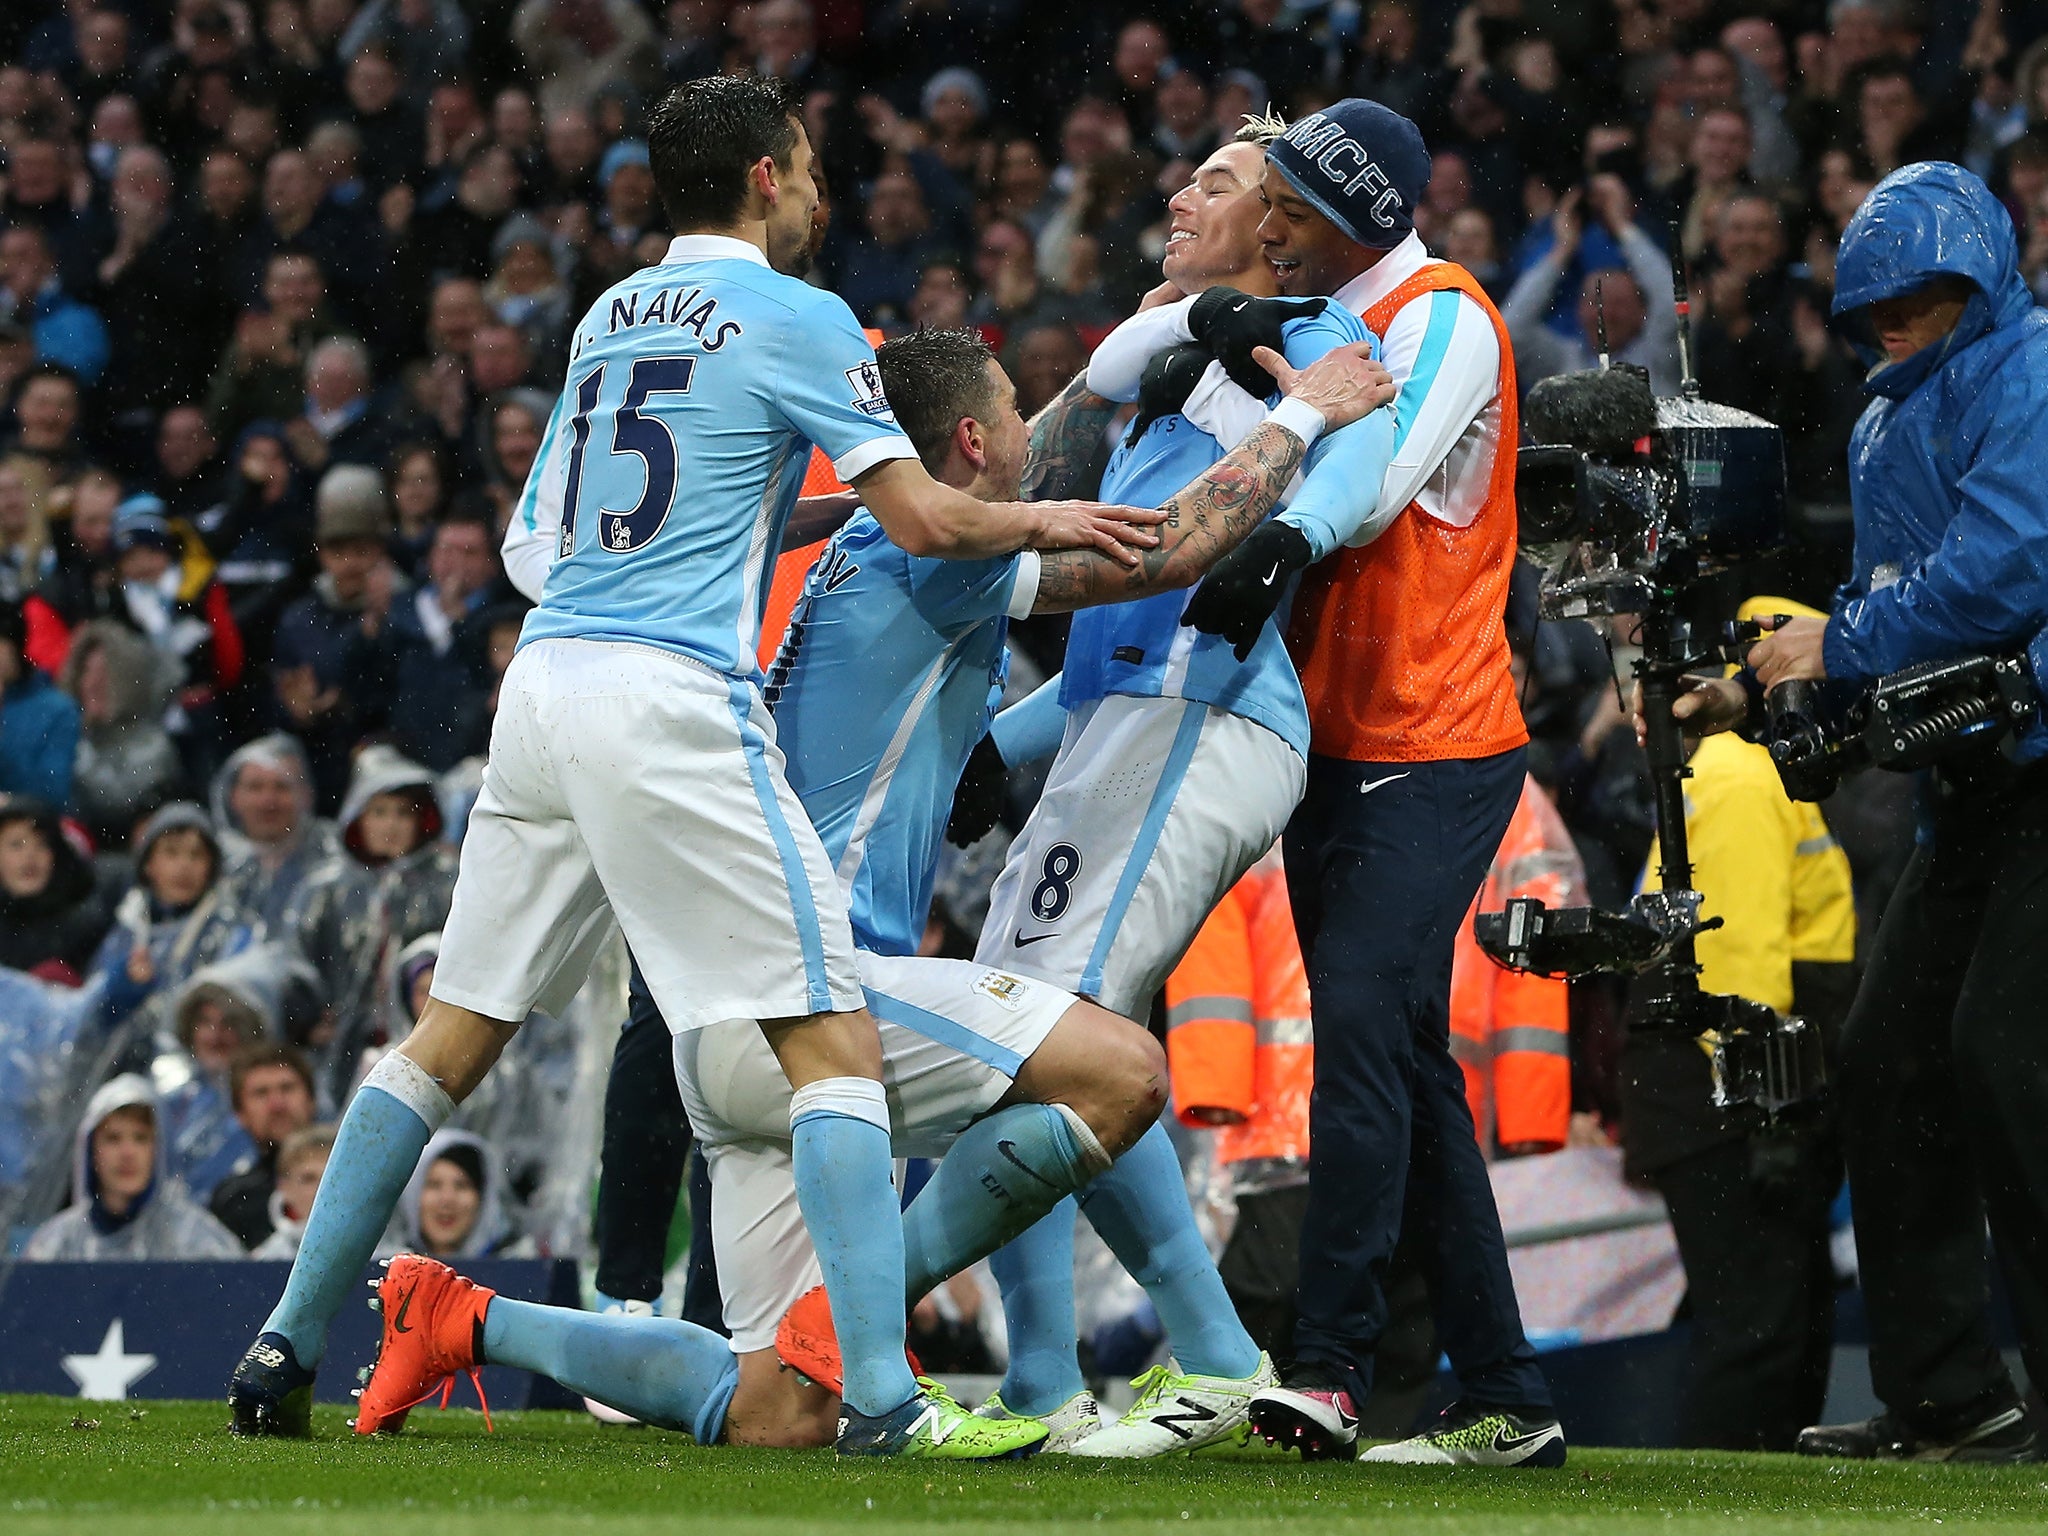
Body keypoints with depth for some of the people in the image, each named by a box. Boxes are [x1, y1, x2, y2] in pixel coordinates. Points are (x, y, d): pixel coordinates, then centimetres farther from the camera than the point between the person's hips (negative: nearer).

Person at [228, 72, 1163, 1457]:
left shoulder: (604, 319, 19)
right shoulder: (796, 318, -1)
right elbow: (927, 521, -5)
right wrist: (1046, 521, 13)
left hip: (546, 679, 7)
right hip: (672, 701, -7)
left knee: (453, 1037, 15)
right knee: (835, 1038, -6)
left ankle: (288, 1347, 15)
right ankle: (883, 1397, -15)